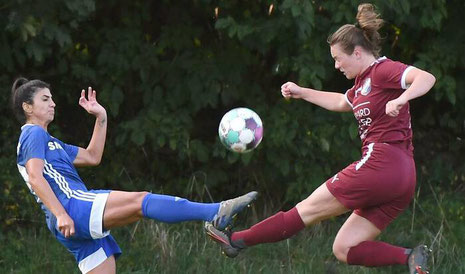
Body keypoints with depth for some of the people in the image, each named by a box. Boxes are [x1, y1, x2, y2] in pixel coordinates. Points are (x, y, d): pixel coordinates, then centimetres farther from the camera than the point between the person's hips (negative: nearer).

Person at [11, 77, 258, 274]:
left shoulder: (48, 141, 30)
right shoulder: (34, 135, 1)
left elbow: (92, 157, 33)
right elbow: (35, 178, -14)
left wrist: (101, 118, 27)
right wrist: (61, 215, -24)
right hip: (73, 208, -11)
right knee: (140, 201, -24)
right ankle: (217, 213, -36)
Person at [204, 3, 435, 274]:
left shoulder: (383, 70, -7)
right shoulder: (364, 80, 22)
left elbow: (427, 78, -24)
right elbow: (341, 102, 43)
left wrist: (401, 99, -39)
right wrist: (301, 92, 42)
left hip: (381, 164, -10)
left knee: (308, 209, 0)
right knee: (344, 249, 5)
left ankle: (238, 240, 9)